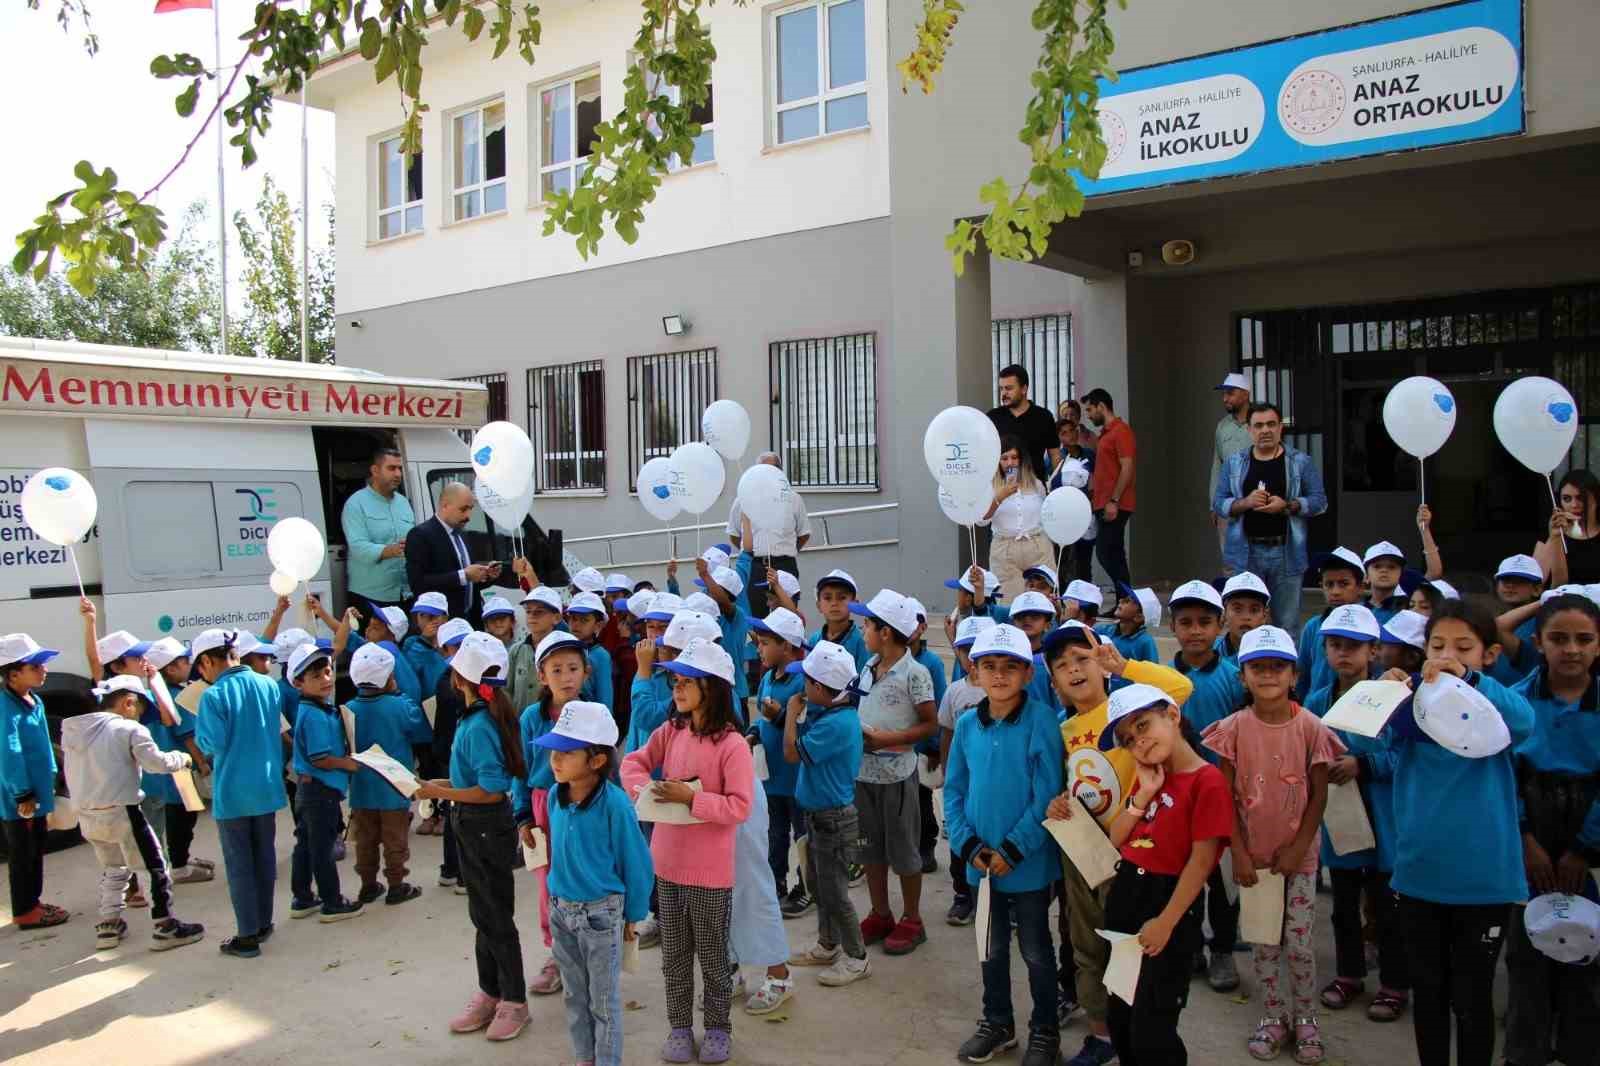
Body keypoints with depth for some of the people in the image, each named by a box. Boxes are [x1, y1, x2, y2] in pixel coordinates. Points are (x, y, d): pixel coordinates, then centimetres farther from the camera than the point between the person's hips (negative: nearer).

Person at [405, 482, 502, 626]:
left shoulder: (460, 535, 16)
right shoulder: (420, 535, -9)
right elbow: (417, 583, -19)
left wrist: (485, 574, 3)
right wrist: (463, 576, -21)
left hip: (470, 619, 7)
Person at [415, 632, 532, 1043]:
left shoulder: (479, 726, -25)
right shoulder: (477, 717, 3)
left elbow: (492, 791, -25)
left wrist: (441, 793, -20)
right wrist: (446, 783, 6)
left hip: (488, 828, -9)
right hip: (473, 828, 9)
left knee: (496, 917, 6)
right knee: (481, 914, 20)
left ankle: (514, 1002, 21)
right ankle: (489, 993, 35)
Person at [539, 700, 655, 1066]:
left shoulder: (614, 804, -24)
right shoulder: (555, 796, -5)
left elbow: (636, 863, -14)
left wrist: (633, 916, -6)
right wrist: (555, 900, 16)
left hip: (601, 913, -6)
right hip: (560, 909, 6)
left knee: (604, 1001, 10)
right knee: (574, 995, 21)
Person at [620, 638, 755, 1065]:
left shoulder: (732, 744, -19)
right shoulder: (670, 732, -1)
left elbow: (739, 807, -21)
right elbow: (633, 762, 7)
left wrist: (691, 797, -25)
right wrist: (646, 787, -13)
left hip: (710, 872, -5)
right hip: (668, 864, 5)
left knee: (712, 955, 13)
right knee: (674, 955, 18)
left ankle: (718, 1028, 31)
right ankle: (679, 1026, 34)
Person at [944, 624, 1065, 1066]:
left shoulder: (1041, 721, -15)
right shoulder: (966, 725, -1)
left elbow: (1047, 796, -17)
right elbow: (954, 790, 4)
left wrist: (1012, 850, -17)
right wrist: (968, 844, -8)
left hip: (1028, 862, -4)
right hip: (981, 860, 4)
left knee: (1036, 951, 13)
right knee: (991, 948, 20)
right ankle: (997, 1022, 40)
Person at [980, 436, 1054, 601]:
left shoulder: (1036, 484, 11)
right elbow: (981, 520, -13)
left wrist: (1051, 550, 20)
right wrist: (1000, 497, -25)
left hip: (1038, 548, 2)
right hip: (1004, 550, -2)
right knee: (1010, 602, -3)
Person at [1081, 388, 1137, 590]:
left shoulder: (1121, 431, -9)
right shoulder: (1105, 433, 20)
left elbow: (1127, 468, -17)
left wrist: (1114, 501, -21)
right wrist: (1092, 495, 16)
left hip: (1115, 506, -10)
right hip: (1104, 504, 10)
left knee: (1105, 553, -13)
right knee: (1113, 556, 9)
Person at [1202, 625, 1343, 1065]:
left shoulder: (1310, 726, -10)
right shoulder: (1234, 728, -9)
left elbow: (1319, 795, -4)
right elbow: (1226, 797, -5)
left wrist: (1298, 847, -9)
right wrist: (1238, 852, -9)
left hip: (1298, 853, -1)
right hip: (1253, 852, 1)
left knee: (1299, 942, 5)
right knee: (1263, 942, 11)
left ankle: (1306, 1019, 25)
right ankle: (1273, 1017, 27)